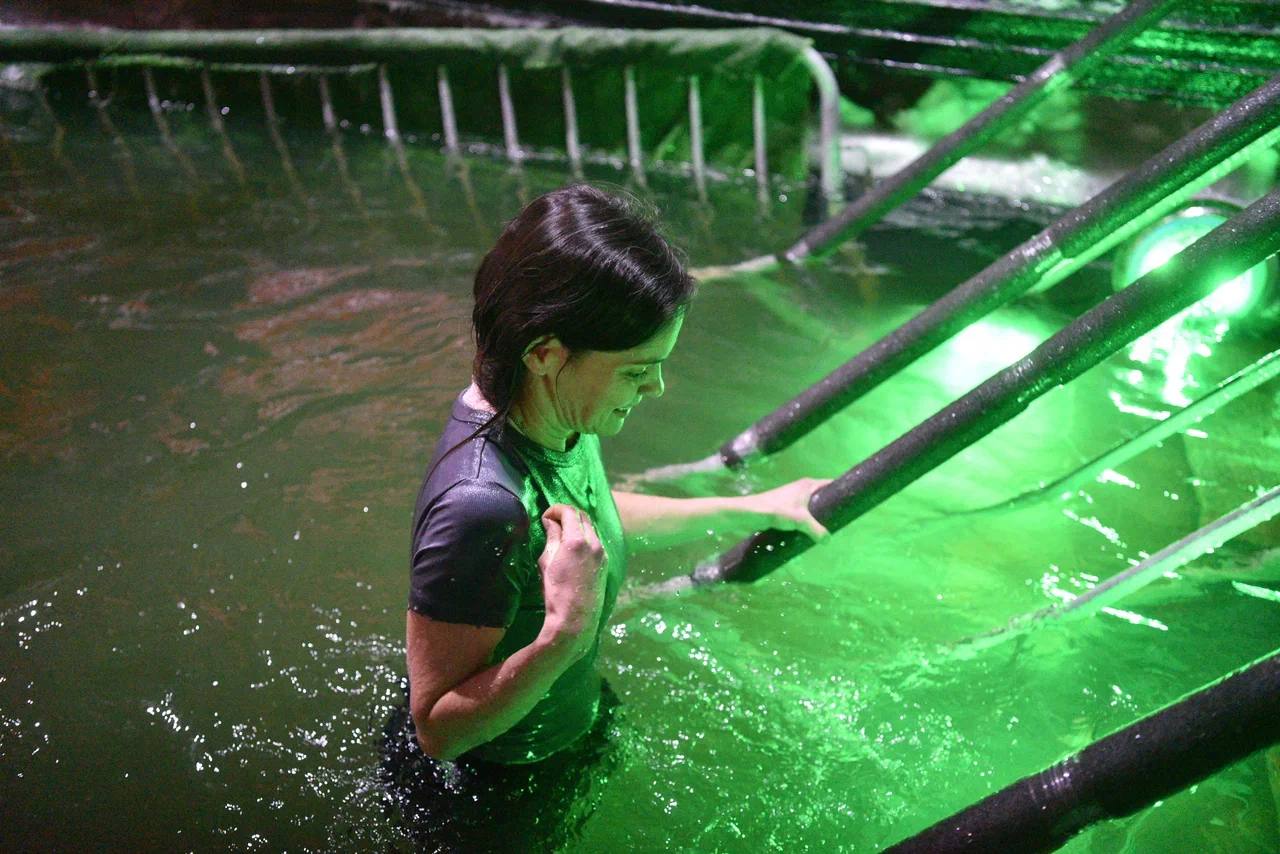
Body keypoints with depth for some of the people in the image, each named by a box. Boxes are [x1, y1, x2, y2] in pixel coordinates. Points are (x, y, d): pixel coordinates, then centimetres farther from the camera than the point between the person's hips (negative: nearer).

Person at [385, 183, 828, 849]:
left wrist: (753, 511, 12)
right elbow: (438, 727, -30)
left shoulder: (555, 413, -14)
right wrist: (565, 633, -43)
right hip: (489, 800, -7)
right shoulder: (481, 502, -40)